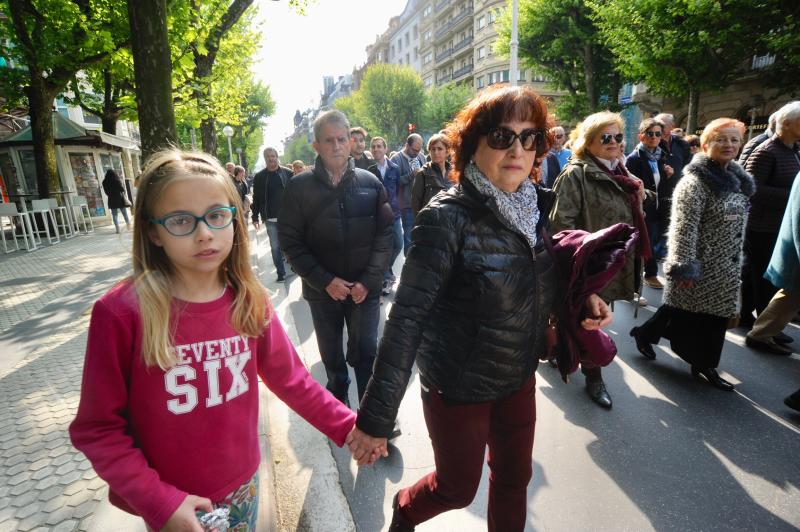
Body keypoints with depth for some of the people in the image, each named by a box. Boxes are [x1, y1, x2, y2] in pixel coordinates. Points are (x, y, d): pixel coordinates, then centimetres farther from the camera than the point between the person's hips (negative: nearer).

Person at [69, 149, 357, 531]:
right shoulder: (122, 313, -21)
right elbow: (97, 428, -13)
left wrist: (345, 426, -6)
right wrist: (157, 500, -18)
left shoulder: (249, 302, -10)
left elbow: (289, 378, -1)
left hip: (242, 482, 4)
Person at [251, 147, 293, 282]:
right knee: (275, 247, 5)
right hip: (270, 219, 1)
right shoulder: (259, 177, 3)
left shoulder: (288, 173, 0)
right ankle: (281, 273, 12)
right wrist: (255, 217, 3)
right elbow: (256, 199, 6)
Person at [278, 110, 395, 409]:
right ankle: (338, 401, 39)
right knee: (331, 355, 17)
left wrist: (368, 280, -11)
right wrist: (326, 281, -12)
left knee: (366, 353, 2)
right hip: (323, 291, 1)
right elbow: (290, 242, -5)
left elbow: (385, 234, -2)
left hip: (365, 289, -1)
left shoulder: (370, 182, -2)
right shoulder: (300, 187, -4)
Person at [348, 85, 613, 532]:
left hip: (519, 376, 6)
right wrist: (376, 417, -27)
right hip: (458, 384, -5)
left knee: (515, 478, 21)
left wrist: (582, 297, -7)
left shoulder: (536, 206, -4)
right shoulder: (448, 216, -25)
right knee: (459, 488, 15)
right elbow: (408, 316, -27)